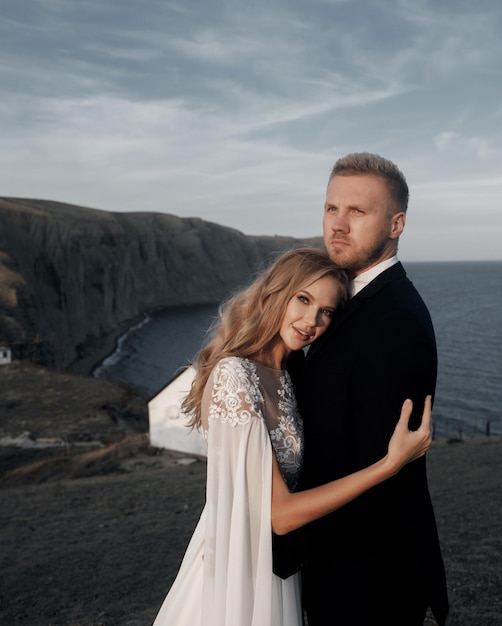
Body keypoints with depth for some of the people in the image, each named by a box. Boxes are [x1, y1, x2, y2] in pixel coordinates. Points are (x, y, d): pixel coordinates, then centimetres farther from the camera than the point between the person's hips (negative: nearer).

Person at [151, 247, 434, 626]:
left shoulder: (282, 374, 0)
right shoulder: (234, 376, -27)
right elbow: (277, 513, -26)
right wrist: (391, 463, -26)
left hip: (277, 559, 8)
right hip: (243, 565, -8)